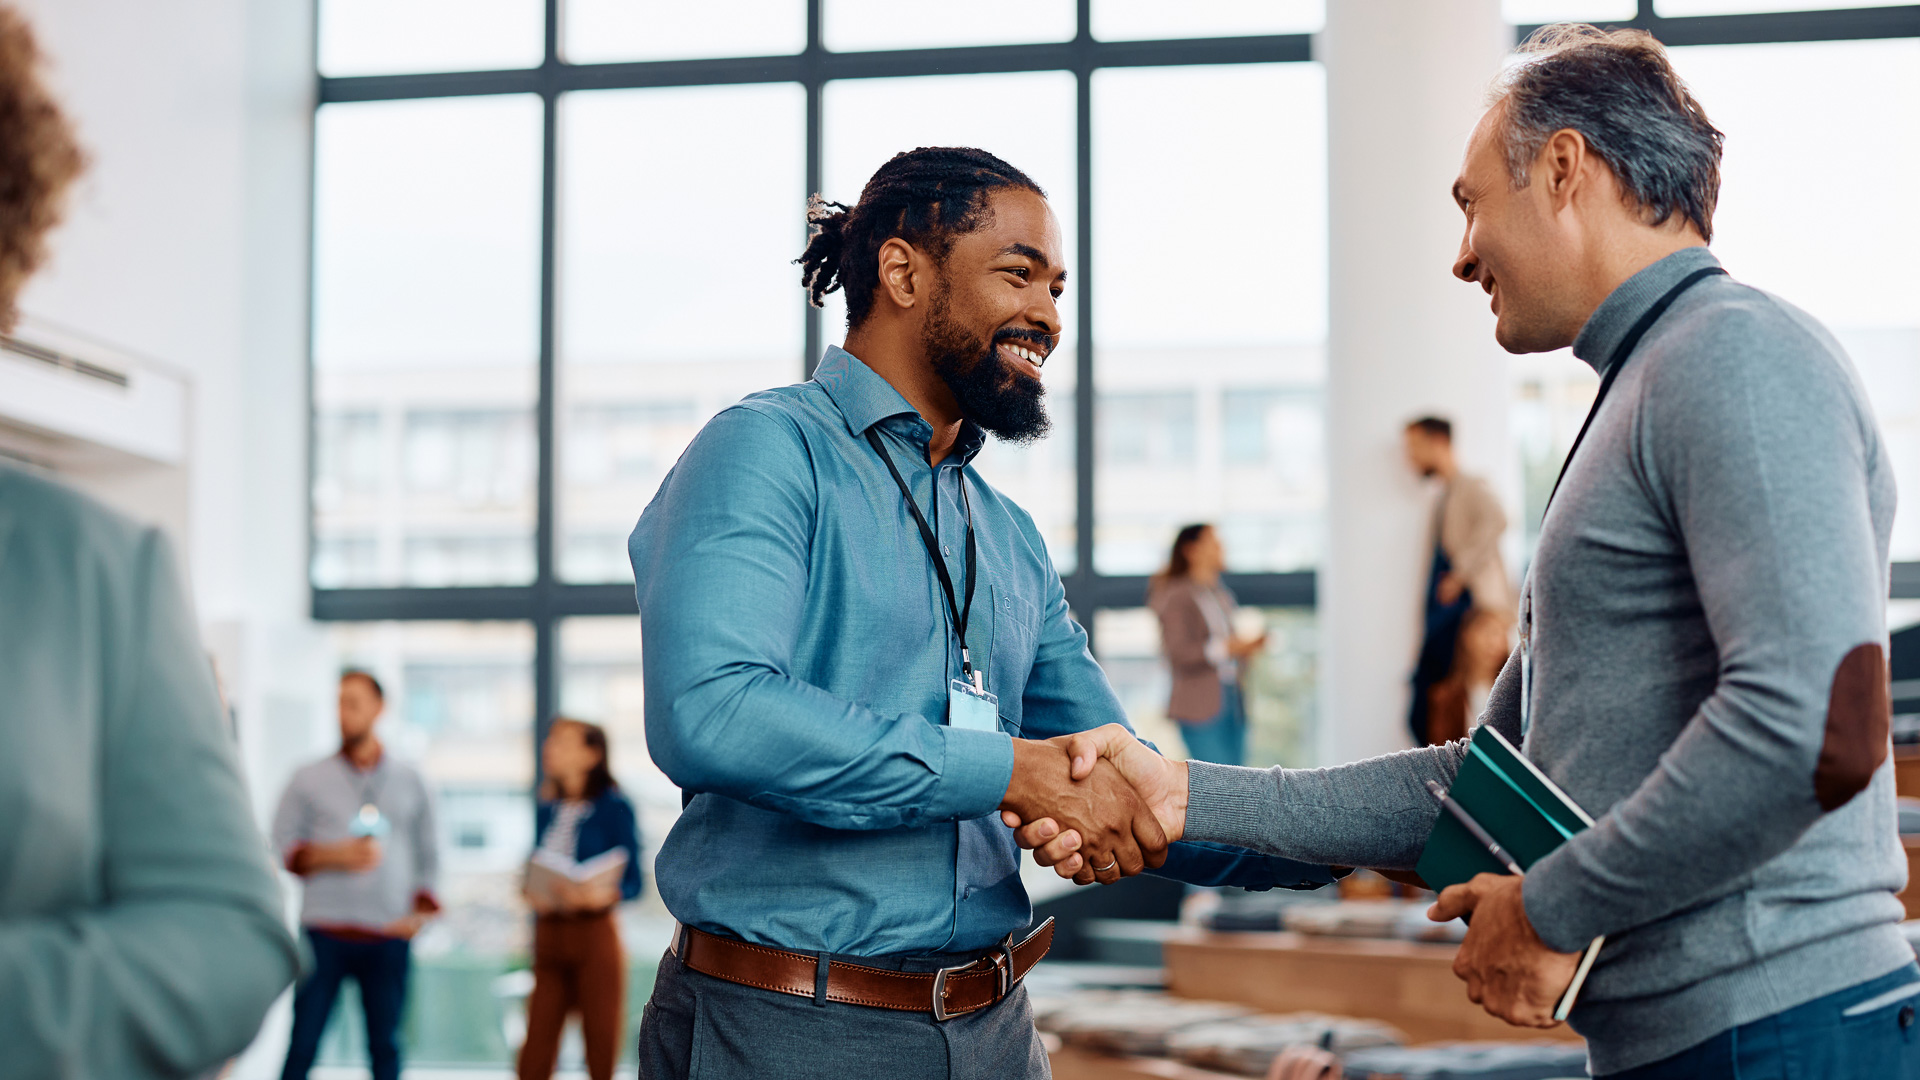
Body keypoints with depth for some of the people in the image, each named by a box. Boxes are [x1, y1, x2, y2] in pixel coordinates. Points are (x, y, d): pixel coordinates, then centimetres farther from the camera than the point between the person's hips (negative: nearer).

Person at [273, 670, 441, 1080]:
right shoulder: (309, 780, 8)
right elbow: (282, 845, 5)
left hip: (389, 937, 1)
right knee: (304, 1040, -4)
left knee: (385, 1043, 4)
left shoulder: (408, 781, 12)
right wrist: (332, 856, -11)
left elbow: (428, 853, 15)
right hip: (325, 932, -1)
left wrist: (421, 908, 1)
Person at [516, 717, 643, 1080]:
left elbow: (633, 881, -7)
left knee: (601, 1043, 0)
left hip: (594, 931, -5)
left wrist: (604, 894, -26)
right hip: (549, 932, 5)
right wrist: (531, 893, -3)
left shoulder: (613, 808, -5)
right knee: (536, 1049, 1)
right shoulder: (547, 811, 13)